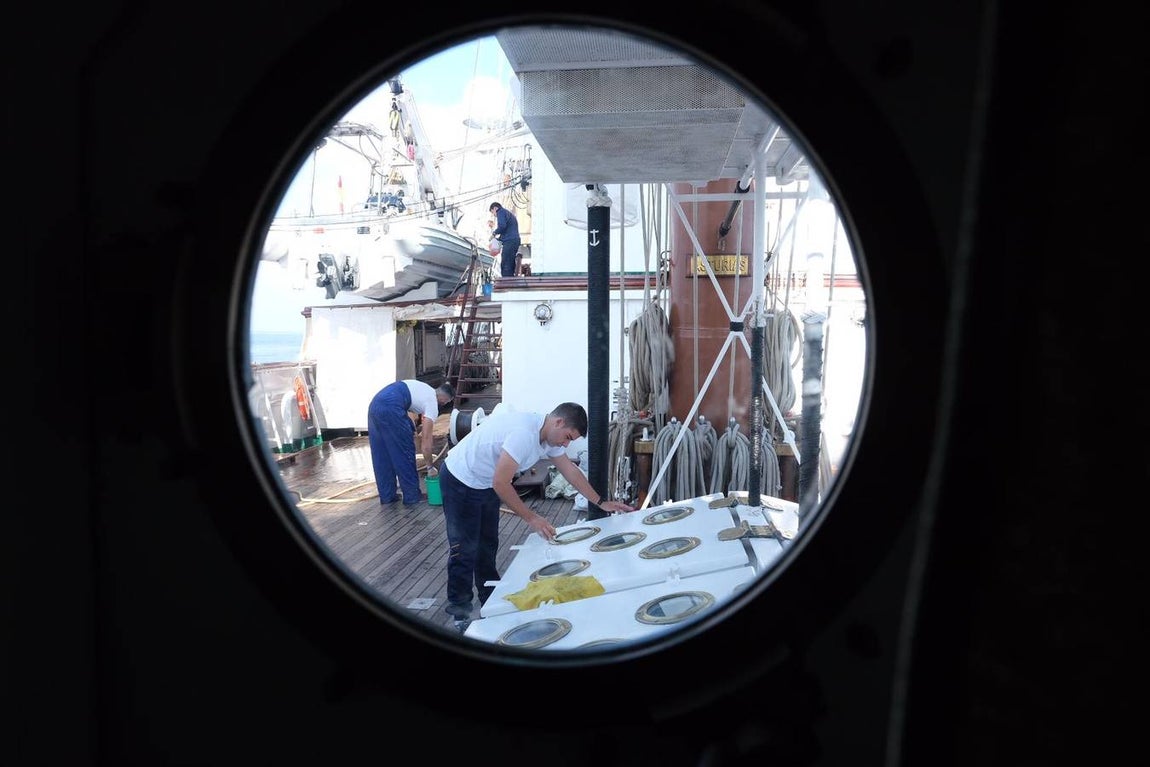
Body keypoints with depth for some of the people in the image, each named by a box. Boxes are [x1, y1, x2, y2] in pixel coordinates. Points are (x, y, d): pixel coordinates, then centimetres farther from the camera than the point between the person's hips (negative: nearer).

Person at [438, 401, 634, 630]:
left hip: (486, 484, 9)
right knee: (465, 549, -1)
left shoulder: (549, 436, -6)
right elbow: (501, 483, -33)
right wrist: (531, 518, -25)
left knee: (487, 546, 17)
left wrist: (602, 503, 5)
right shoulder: (524, 433, -34)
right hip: (460, 482, -9)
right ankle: (460, 615, 12)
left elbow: (570, 470, 6)